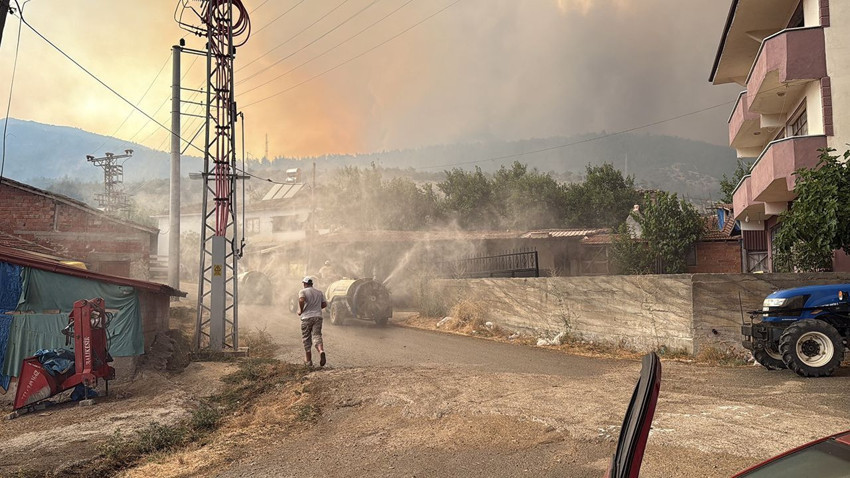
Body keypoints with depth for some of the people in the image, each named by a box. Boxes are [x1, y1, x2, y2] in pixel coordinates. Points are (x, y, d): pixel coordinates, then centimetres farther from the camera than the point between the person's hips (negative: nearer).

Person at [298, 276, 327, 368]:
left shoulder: (303, 291, -2)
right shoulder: (319, 292, 13)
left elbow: (301, 300, -22)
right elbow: (324, 304, 15)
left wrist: (300, 310, -8)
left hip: (307, 317, -3)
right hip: (318, 316, 3)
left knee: (306, 339, 9)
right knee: (317, 336, -3)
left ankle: (308, 361, 14)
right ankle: (321, 351, -33)